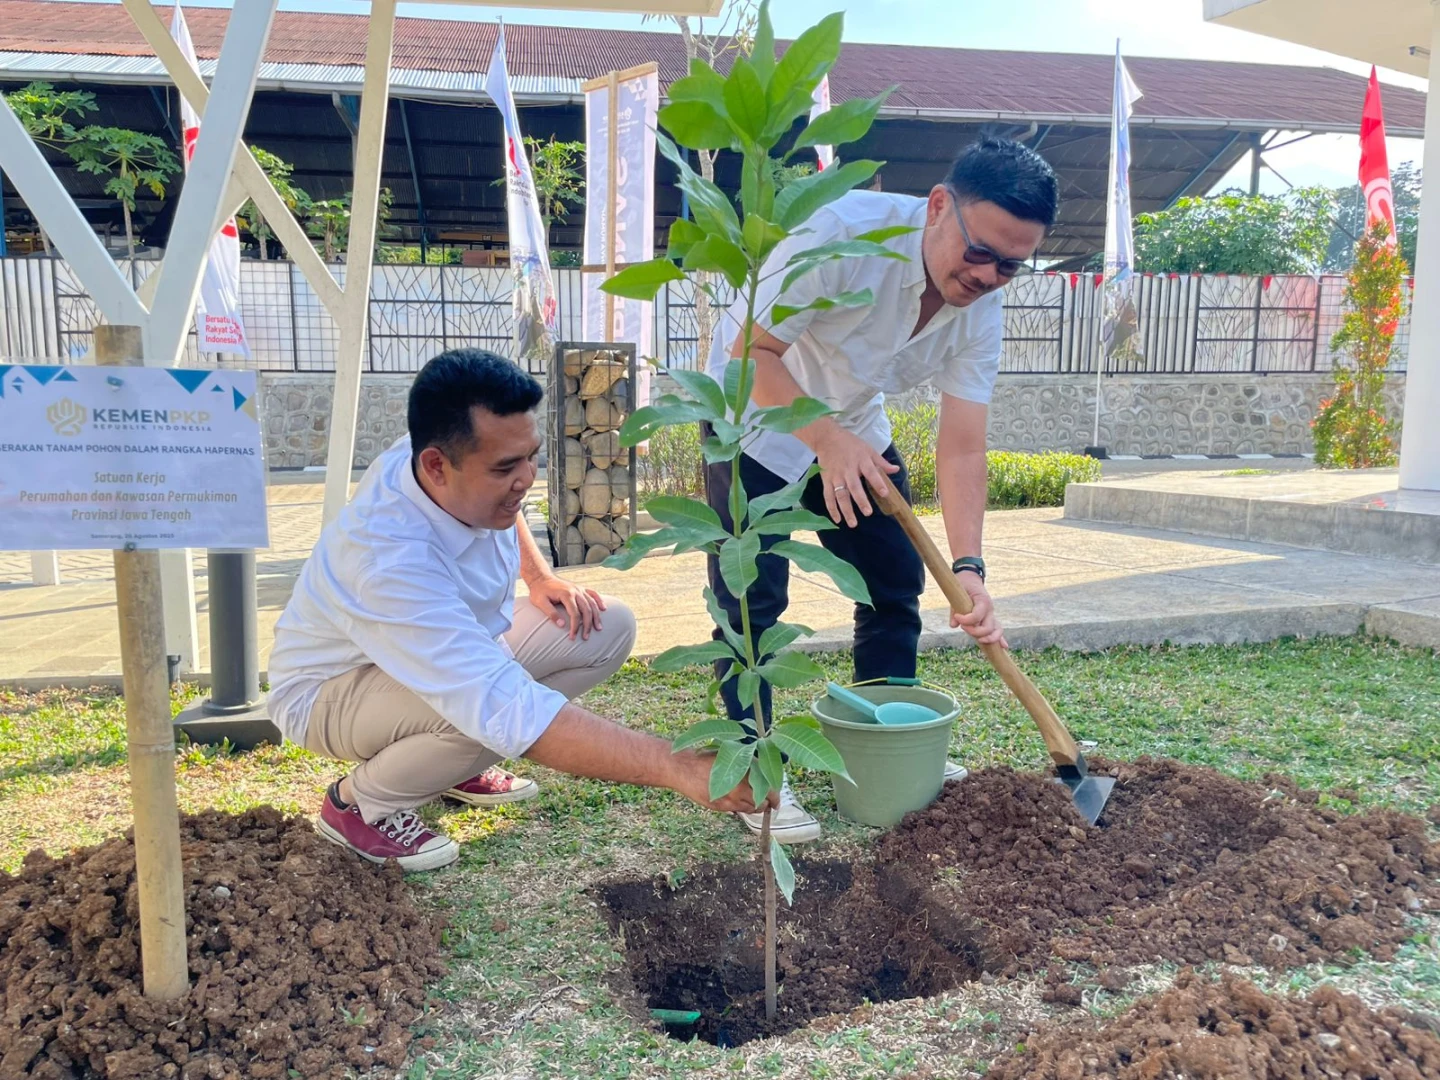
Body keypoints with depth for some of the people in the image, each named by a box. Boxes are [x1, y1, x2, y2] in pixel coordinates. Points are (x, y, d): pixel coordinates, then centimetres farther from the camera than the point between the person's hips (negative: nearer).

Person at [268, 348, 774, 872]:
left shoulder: (472, 471, -18)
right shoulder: (390, 561, -41)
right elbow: (508, 711, -48)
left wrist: (539, 576, -3)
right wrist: (678, 768, -51)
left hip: (450, 646, 8)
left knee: (609, 629, -8)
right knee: (488, 708, -38)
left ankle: (456, 763, 5)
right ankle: (360, 802, -7)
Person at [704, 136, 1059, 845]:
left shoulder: (982, 310, -14)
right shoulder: (845, 230, -32)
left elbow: (961, 448, -15)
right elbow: (752, 350, -29)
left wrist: (968, 566, -25)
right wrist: (828, 442, -38)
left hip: (854, 428, 6)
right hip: (756, 416, -6)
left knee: (897, 585, 8)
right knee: (753, 600, -10)